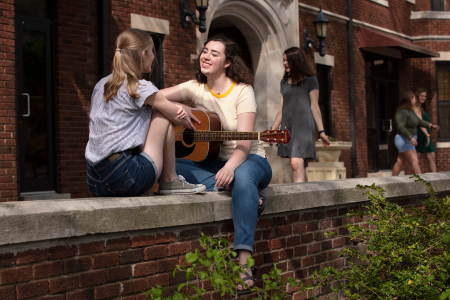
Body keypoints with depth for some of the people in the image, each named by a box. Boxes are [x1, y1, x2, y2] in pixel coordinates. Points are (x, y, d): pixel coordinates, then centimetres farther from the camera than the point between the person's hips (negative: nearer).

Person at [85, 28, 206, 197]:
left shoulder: (101, 85, 15)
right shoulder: (140, 88, -7)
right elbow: (180, 119, 0)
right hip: (126, 179, -8)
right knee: (163, 116, 7)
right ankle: (170, 182, 10)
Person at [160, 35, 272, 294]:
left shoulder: (242, 91, -9)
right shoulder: (196, 88, 4)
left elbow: (244, 142, -21)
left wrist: (231, 166, -41)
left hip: (249, 160, -4)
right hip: (210, 163, 4)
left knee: (241, 175, -42)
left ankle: (244, 263, -44)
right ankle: (245, 194, -26)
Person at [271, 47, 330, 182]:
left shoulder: (310, 80, 3)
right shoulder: (284, 82, 18)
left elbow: (314, 107, 0)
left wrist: (321, 131, -5)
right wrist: (272, 131, 17)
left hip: (303, 126, -5)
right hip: (287, 127, 5)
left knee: (296, 164, -19)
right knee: (299, 167, 4)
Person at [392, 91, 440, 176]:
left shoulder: (410, 111, 13)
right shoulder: (402, 112, -19)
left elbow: (419, 121, 18)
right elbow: (401, 127, -28)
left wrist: (431, 125, 10)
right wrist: (410, 138, -35)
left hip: (408, 141, 10)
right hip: (404, 141, -10)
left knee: (400, 162, 12)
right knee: (414, 162, -14)